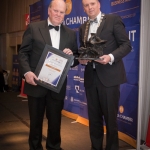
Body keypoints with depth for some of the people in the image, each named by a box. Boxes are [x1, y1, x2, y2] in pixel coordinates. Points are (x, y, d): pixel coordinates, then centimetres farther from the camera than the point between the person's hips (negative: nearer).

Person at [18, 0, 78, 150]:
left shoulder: (71, 34, 8)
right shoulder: (33, 28, -1)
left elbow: (75, 60, 10)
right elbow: (23, 53, -3)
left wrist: (71, 55, -13)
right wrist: (27, 72, -18)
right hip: (36, 83, -2)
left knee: (55, 121, 14)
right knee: (35, 121, 13)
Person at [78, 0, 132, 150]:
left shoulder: (113, 19, -2)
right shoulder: (83, 28, 15)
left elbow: (126, 45, -7)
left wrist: (111, 57, -22)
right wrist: (81, 59, -3)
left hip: (109, 76, -5)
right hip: (90, 77, 5)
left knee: (110, 117, 3)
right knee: (94, 117, 12)